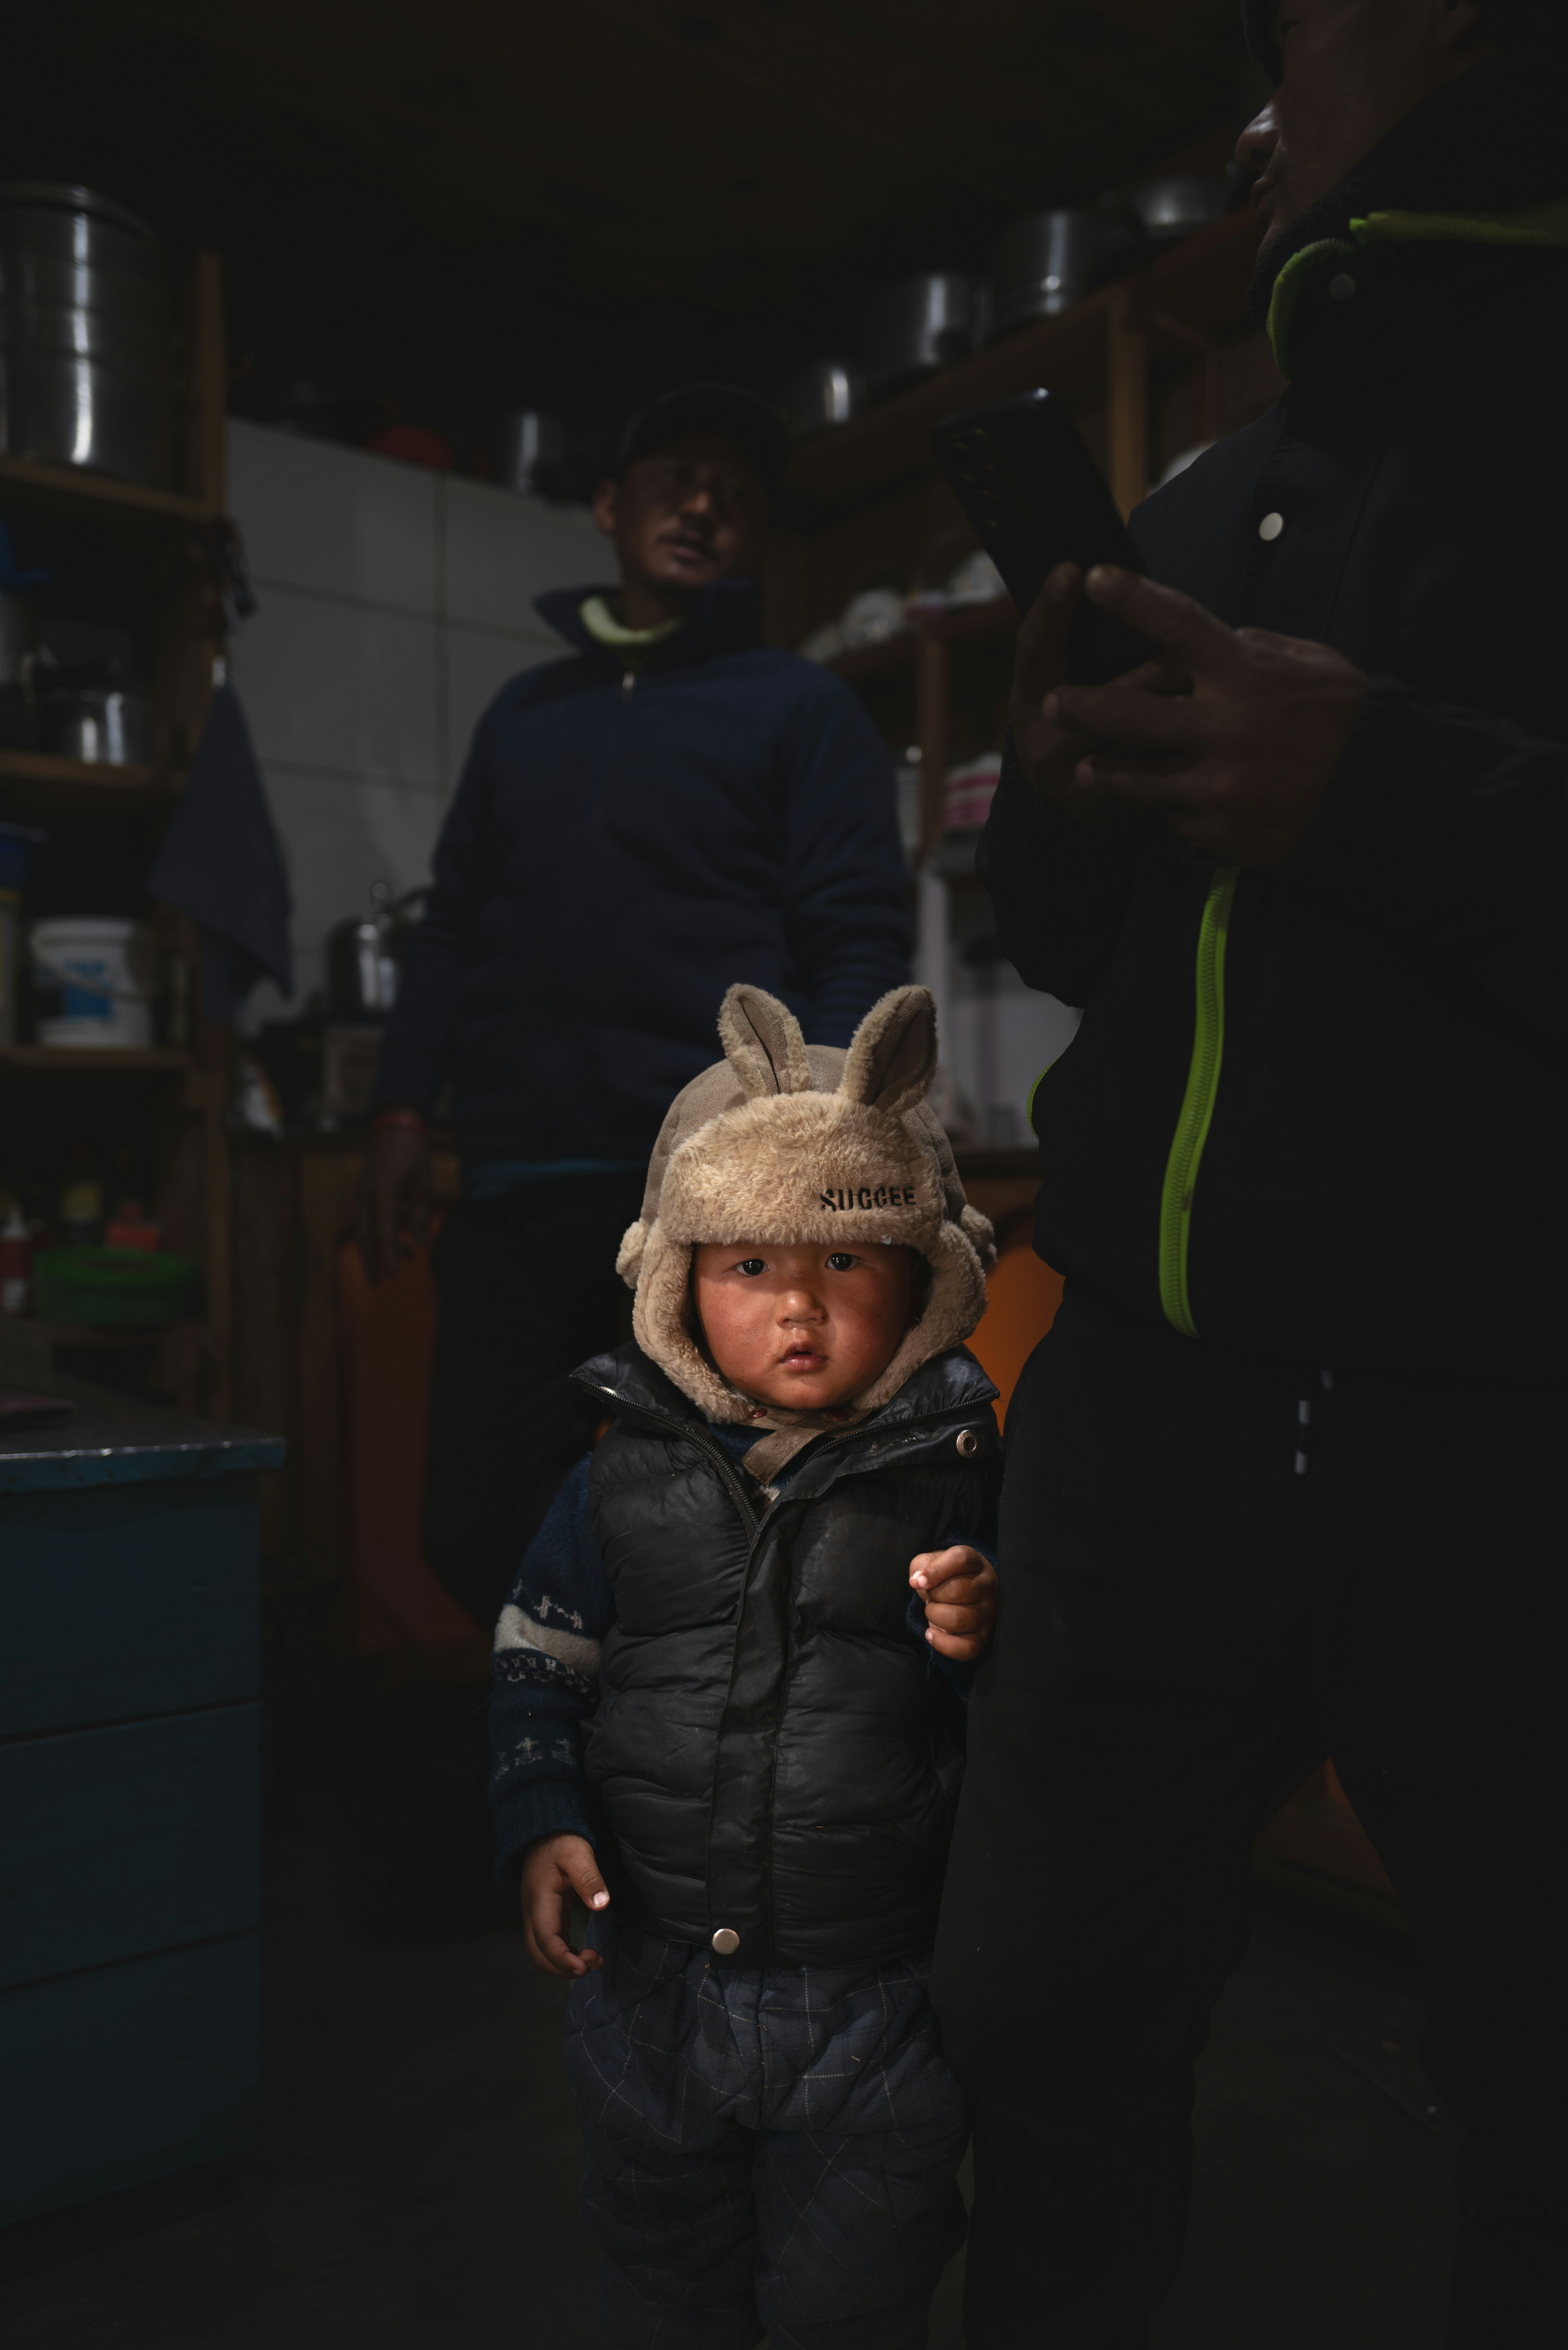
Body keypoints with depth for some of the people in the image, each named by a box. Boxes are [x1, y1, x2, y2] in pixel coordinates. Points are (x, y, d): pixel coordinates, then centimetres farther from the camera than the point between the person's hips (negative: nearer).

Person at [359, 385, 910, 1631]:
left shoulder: (803, 707, 8)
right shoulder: (524, 711, 22)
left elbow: (860, 945, -1)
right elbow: (454, 926, 21)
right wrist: (404, 1109, 10)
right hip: (514, 1189, 5)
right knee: (481, 1528, 7)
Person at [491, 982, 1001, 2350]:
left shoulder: (958, 1475, -12)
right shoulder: (630, 1474, -6)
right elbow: (540, 1660, 5)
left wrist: (991, 1637, -28)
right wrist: (540, 1823, -6)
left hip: (872, 2009, -2)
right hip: (649, 1982, 3)